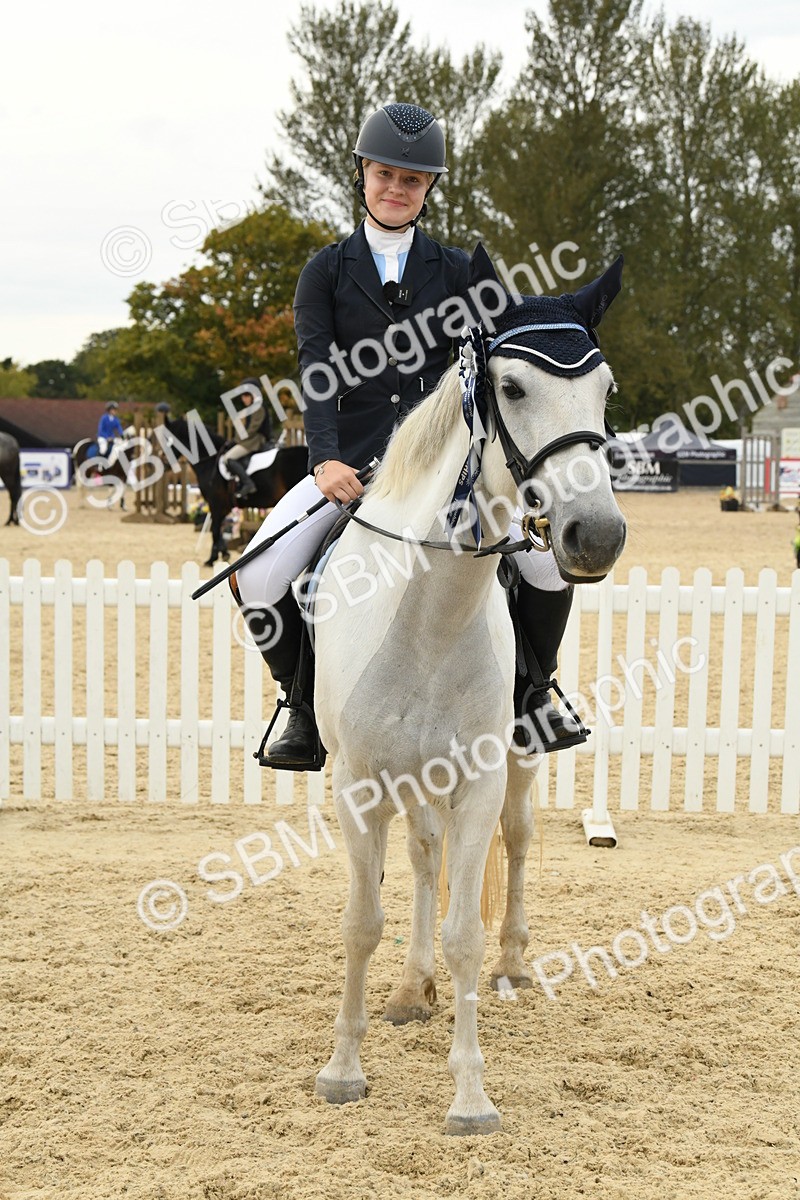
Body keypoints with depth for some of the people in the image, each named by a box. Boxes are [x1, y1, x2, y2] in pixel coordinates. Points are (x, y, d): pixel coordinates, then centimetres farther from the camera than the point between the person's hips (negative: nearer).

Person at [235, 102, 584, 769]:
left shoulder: (457, 270, 10)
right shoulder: (327, 272, 6)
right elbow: (315, 370, -6)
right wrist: (326, 461, -23)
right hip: (351, 464, -1)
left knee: (551, 558, -19)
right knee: (259, 581, -21)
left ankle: (532, 689, 8)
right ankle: (306, 703, 5)